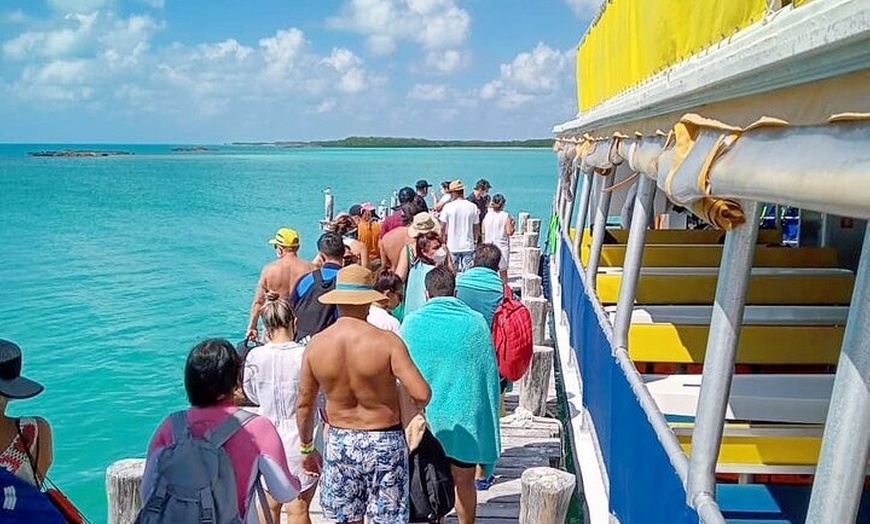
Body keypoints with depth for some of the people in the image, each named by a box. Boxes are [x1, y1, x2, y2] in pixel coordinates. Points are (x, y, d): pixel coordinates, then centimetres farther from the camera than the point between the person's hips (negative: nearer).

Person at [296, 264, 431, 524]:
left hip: (339, 443, 3)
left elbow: (304, 404, 2)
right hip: (384, 442, -3)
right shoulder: (387, 341, -17)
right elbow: (422, 394, -21)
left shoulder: (315, 345, -6)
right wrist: (412, 407, 3)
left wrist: (307, 448, 16)